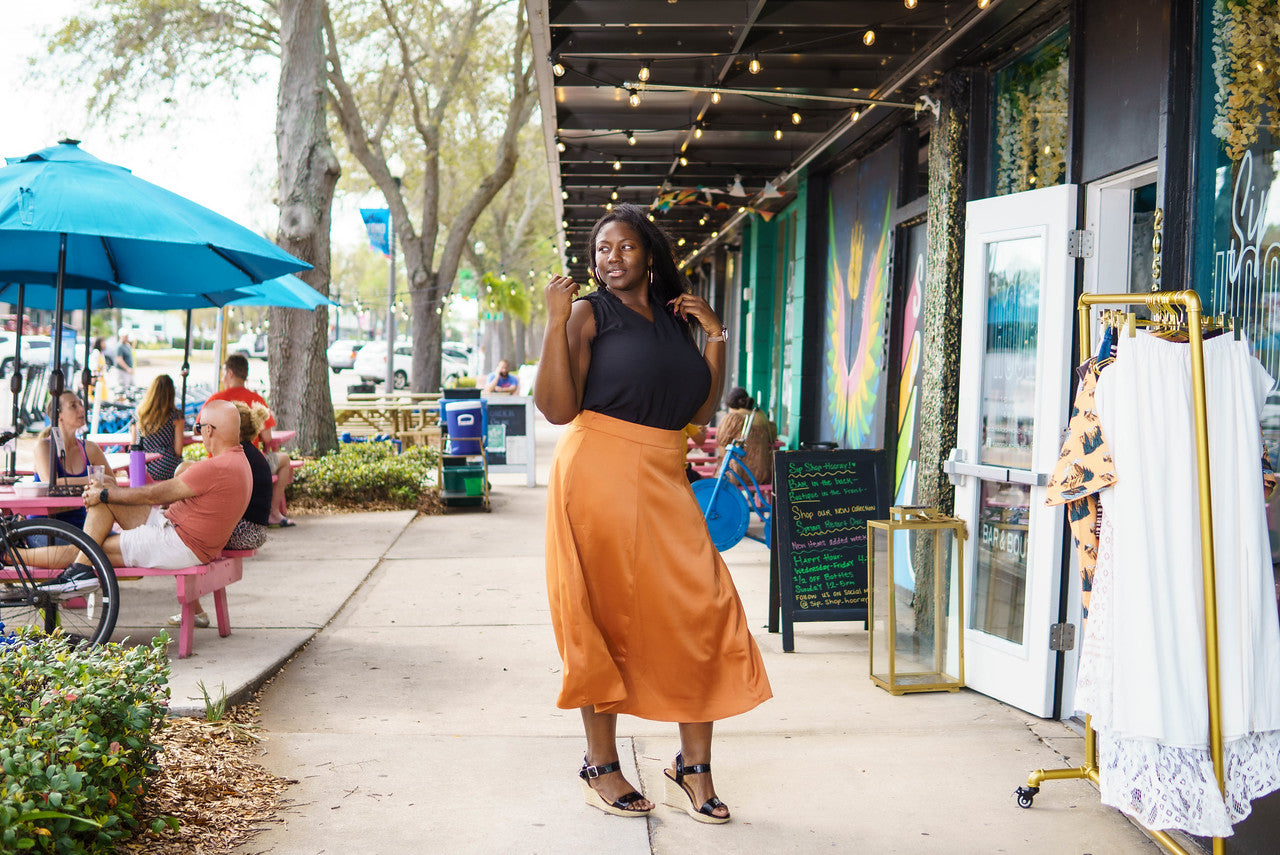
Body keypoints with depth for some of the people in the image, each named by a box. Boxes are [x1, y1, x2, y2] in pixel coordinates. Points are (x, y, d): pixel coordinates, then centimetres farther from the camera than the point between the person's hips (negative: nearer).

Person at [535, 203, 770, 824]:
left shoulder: (676, 319, 18)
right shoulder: (588, 314, 1)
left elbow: (701, 411, 16)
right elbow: (556, 408, -10)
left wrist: (715, 335, 11)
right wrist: (556, 322, -14)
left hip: (664, 481, 5)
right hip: (601, 473, -5)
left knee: (699, 611, -3)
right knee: (606, 616, 1)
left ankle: (692, 769, 8)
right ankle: (600, 766, 15)